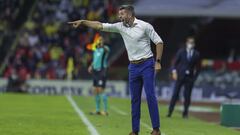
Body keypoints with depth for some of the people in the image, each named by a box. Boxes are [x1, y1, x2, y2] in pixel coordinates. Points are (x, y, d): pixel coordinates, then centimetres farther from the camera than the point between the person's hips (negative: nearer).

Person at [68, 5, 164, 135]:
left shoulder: (145, 26, -8)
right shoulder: (120, 27, 6)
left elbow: (159, 42, -5)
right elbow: (100, 25, 5)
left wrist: (158, 62, -12)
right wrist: (82, 22, -2)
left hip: (147, 64, -5)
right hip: (133, 67, 5)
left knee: (150, 95, -11)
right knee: (135, 99, 5)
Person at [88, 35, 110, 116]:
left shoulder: (104, 48, -8)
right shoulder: (96, 50, 16)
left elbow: (107, 50, -34)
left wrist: (102, 45, -50)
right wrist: (91, 66, 11)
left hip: (102, 71, -8)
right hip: (95, 71, 8)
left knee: (100, 90, -13)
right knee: (95, 91, 9)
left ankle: (105, 111, -11)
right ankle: (97, 110, 17)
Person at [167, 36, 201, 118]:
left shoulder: (196, 54, 5)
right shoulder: (181, 52, 5)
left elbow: (198, 67, 9)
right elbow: (175, 62, 5)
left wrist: (194, 77, 1)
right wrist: (174, 72, -7)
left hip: (190, 77, 1)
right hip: (180, 76, -1)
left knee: (187, 96, -1)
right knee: (175, 94, -5)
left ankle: (185, 113, 8)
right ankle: (170, 112, -2)